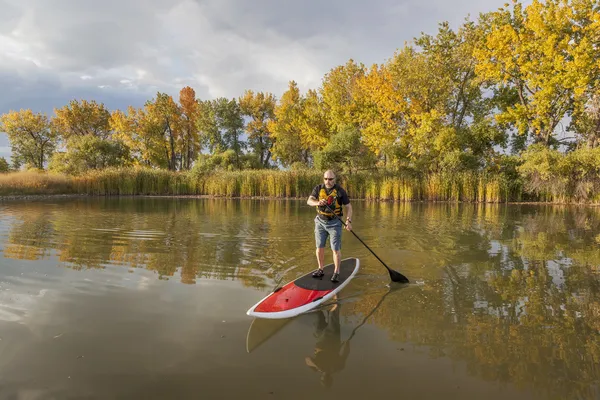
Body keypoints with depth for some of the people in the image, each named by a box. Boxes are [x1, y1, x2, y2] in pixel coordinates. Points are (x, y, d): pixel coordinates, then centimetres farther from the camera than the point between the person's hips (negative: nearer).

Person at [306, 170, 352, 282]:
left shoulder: (340, 190, -7)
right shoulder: (318, 188, 0)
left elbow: (348, 206, -4)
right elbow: (309, 201, -12)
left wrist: (349, 221, -18)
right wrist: (318, 202, -34)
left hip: (334, 223, -3)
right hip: (320, 221, 3)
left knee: (336, 249, -3)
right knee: (320, 247, 10)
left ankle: (336, 272, 9)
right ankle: (320, 270, 24)